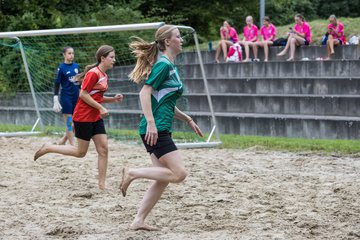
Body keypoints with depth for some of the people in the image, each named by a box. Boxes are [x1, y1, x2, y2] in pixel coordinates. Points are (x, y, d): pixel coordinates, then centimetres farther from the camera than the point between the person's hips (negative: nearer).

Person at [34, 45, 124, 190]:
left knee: (103, 149, 0)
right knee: (81, 152, 0)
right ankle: (47, 148, 15)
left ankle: (102, 184, 2)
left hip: (96, 118, 9)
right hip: (83, 117, -9)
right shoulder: (93, 73, -17)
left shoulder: (104, 75, 11)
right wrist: (101, 108, -18)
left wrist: (113, 99, 6)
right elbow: (83, 94, -19)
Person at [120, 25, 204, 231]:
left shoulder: (171, 66, 18)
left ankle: (139, 221, 11)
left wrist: (187, 119, 25)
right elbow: (145, 92, -19)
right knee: (179, 173, -12)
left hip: (161, 130, 10)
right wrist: (151, 123, -26)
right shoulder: (163, 65, -10)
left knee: (164, 178, 9)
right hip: (155, 130, -10)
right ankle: (132, 173, -6)